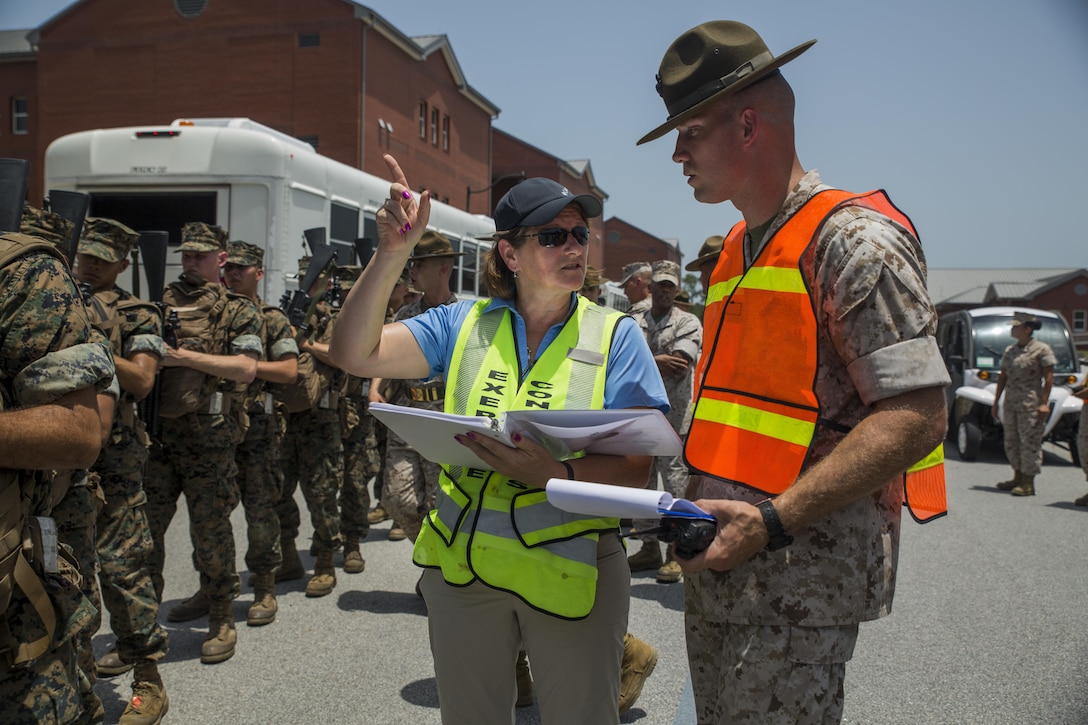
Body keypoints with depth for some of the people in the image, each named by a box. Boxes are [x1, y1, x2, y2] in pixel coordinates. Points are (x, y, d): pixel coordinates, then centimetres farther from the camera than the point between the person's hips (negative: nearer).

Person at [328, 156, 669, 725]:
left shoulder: (615, 335, -4)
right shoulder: (464, 324, 3)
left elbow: (636, 465, -10)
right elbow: (354, 354, -7)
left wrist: (558, 474, -29)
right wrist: (391, 254, -16)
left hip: (572, 569, -2)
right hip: (462, 563, 3)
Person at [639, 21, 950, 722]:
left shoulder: (852, 238, -12)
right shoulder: (738, 251, 16)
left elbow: (915, 417, -20)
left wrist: (773, 522, -25)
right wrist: (699, 506, 10)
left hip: (800, 571, -8)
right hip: (718, 560, 8)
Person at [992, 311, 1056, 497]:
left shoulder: (1041, 349, -5)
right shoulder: (1009, 351, 14)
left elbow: (1049, 378, -8)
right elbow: (1003, 377, 17)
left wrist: (1044, 403, -14)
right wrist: (996, 402, 16)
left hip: (1031, 403, -7)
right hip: (1011, 403, 7)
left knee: (1030, 442, -5)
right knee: (1011, 442, 12)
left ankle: (1028, 483, -1)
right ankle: (1018, 478, 24)